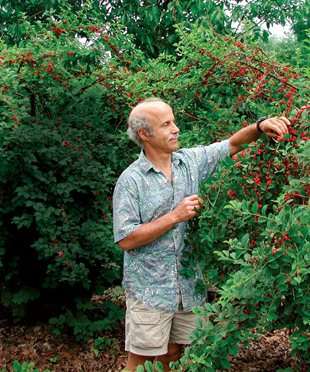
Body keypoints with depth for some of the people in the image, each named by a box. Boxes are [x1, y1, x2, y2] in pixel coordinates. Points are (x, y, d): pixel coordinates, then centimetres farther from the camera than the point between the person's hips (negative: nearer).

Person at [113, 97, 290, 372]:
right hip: (150, 290, -5)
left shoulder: (191, 161, 4)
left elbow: (232, 144, 12)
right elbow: (126, 239, -17)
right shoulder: (130, 180, -12)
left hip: (189, 285, 5)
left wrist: (260, 126, -8)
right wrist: (175, 216, -18)